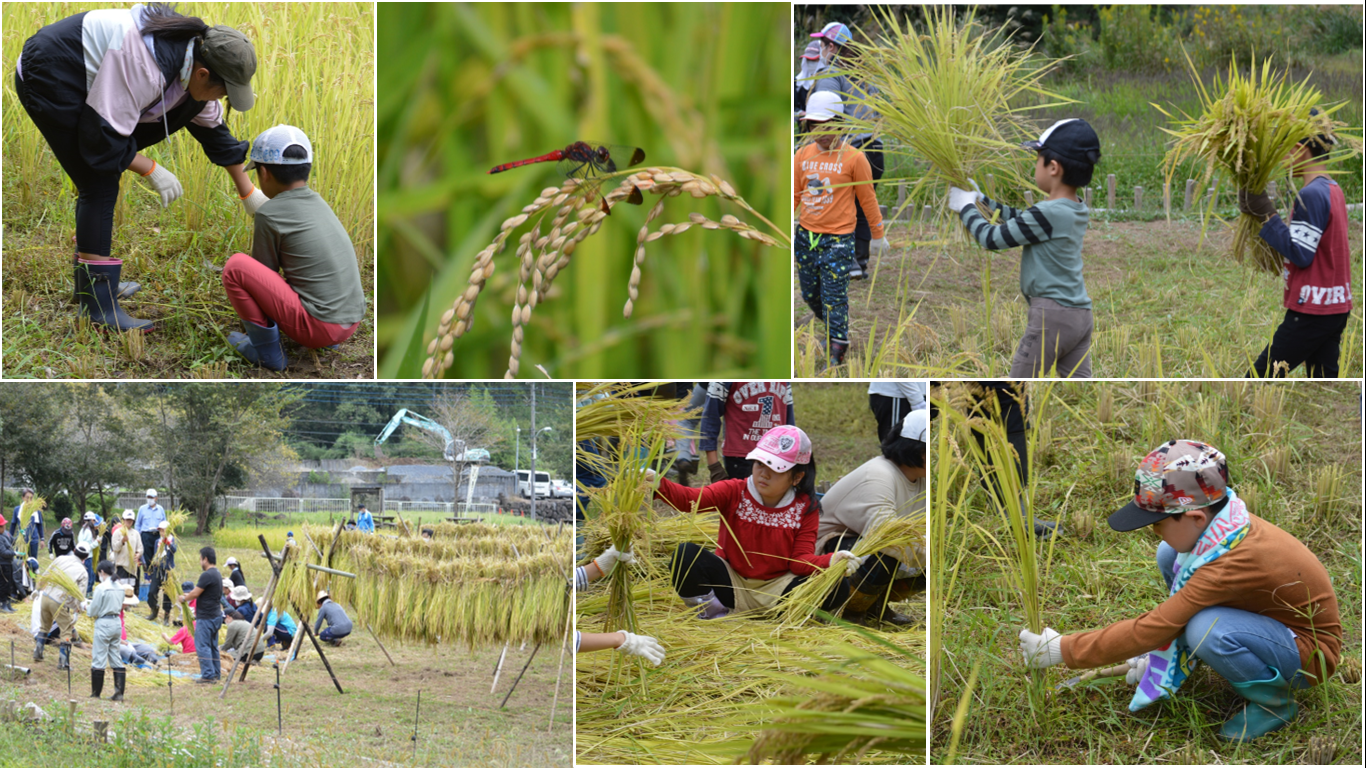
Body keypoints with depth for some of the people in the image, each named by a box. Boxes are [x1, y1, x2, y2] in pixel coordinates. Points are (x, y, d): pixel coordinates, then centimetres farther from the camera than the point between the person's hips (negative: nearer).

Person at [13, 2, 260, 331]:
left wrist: (249, 193, 16)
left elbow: (214, 131, 11)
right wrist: (152, 171, -15)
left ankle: (93, 283, 24)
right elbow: (101, 138, -27)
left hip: (76, 81, 10)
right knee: (100, 185, -10)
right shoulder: (146, 67, -33)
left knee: (102, 183, 12)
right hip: (48, 81, -10)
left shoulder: (194, 54, -4)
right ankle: (97, 306, -7)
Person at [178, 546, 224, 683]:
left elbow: (195, 593, -15)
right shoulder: (217, 574, 13)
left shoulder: (207, 575, -18)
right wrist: (189, 595, 18)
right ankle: (215, 673, 18)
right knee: (212, 645, 15)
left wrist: (184, 598, 2)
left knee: (202, 646, -7)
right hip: (216, 615, 10)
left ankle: (208, 675, -9)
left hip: (206, 617, -10)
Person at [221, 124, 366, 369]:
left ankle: (267, 352, 3)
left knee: (235, 267, -5)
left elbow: (263, 271, 3)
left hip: (317, 327, -8)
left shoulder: (270, 214, -8)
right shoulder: (320, 204, 13)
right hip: (351, 323, 8)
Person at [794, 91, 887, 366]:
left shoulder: (854, 157, -8)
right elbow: (794, 195, 14)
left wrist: (877, 235, 7)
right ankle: (835, 331, 37)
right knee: (810, 296, 13)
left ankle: (836, 353, 2)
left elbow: (867, 198, 0)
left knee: (834, 299, -6)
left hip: (838, 239, -5)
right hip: (805, 236, 5)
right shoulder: (803, 155, 4)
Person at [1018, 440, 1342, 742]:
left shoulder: (1229, 565, -36)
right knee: (1169, 555, -1)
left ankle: (1275, 702, -10)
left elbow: (1152, 628, -32)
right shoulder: (1226, 522, -10)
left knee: (1208, 629, -38)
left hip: (1309, 652, -8)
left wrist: (1062, 650, -26)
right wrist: (1158, 652, 7)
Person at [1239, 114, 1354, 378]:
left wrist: (1267, 215, -17)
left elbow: (1300, 255, -19)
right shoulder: (1332, 189, 13)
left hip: (1312, 312, -10)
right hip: (1337, 307, 10)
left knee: (1260, 377, -4)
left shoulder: (1311, 194, -17)